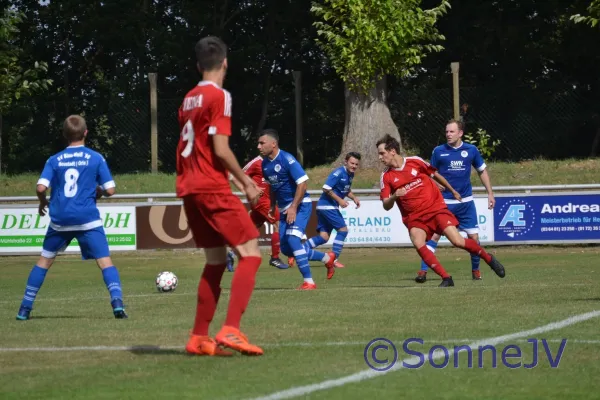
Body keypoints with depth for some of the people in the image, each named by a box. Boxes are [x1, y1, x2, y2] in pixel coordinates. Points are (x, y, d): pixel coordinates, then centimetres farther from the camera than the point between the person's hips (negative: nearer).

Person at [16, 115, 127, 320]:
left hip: (59, 219, 2)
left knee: (45, 260, 17)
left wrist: (43, 202, 14)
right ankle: (117, 302, -23)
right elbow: (110, 190, -2)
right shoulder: (96, 158, 1)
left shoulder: (55, 160, 4)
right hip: (88, 218, -2)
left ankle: (25, 308, 17)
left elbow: (41, 187, -6)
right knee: (105, 261, -3)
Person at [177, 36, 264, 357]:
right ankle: (230, 331, -22)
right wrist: (246, 182, -6)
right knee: (250, 254, -9)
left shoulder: (189, 99, 15)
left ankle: (199, 338, 14)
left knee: (216, 261, 15)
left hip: (189, 189, 8)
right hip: (213, 189, -8)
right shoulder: (219, 96, -9)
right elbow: (220, 149, -17)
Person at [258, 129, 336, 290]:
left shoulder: (287, 159, -20)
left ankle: (308, 281, -15)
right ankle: (326, 258, 25)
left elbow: (302, 183, -21)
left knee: (292, 239, -23)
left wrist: (293, 208, -24)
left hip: (300, 205, -8)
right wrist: (272, 207, 14)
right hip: (284, 208, 8)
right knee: (286, 248, 6)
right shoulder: (265, 163, 4)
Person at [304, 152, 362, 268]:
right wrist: (339, 200, -20)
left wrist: (354, 198, 8)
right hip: (327, 205, -9)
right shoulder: (339, 173, -17)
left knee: (324, 237, 5)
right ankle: (334, 259, -1)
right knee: (343, 230, -7)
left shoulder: (350, 174, 10)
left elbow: (347, 190, 26)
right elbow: (326, 189, -21)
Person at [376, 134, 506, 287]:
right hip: (414, 217, 1)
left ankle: (488, 258, 12)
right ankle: (446, 278, -18)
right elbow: (386, 206, -4)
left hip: (436, 208, -1)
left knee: (458, 241, -13)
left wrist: (452, 191, 24)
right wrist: (394, 196, -25)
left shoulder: (415, 161, -3)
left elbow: (435, 175, 13)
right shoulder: (386, 176, -2)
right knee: (418, 243, -27)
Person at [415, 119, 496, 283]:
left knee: (473, 237, 1)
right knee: (434, 235, -10)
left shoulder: (471, 150, 1)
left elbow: (482, 171, 13)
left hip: (466, 202, 1)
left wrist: (490, 193, 11)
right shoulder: (438, 151, -2)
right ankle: (423, 271, -8)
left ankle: (476, 270, 21)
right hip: (444, 201, -1)